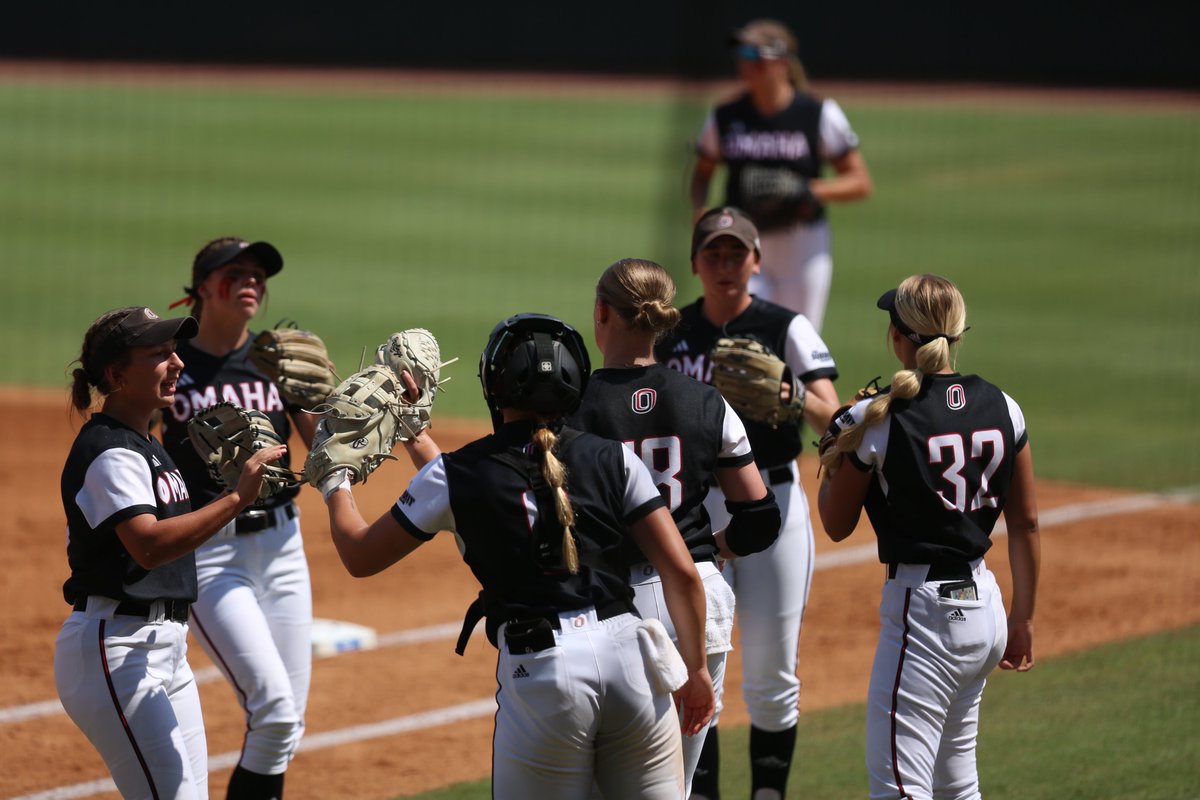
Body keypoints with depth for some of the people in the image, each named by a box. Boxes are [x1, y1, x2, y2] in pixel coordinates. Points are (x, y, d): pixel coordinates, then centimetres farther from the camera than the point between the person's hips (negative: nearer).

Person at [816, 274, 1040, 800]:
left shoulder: (874, 420, -12)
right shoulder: (1003, 409, 4)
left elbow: (837, 525, -1)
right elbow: (1025, 523, 10)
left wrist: (831, 465, 17)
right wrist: (1023, 619, 19)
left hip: (921, 608, -7)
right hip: (985, 607, 7)